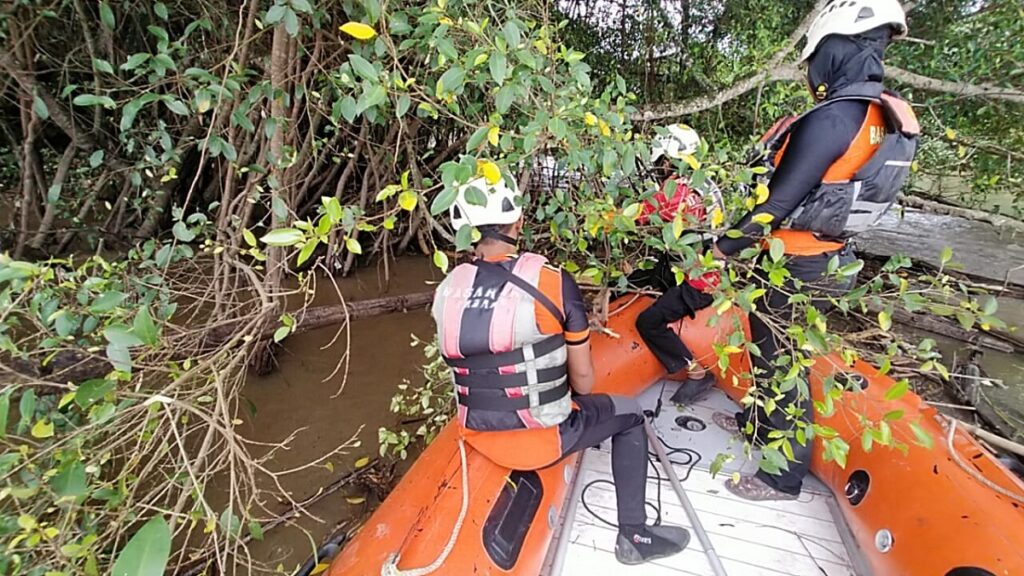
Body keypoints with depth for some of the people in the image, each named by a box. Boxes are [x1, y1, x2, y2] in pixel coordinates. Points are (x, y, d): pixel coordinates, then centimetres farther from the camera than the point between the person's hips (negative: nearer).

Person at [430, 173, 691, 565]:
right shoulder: (553, 281, -19)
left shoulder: (446, 291, -7)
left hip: (478, 437, 6)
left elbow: (468, 364, 7)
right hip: (541, 440, -5)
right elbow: (583, 379, -9)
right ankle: (634, 536, 23)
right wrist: (575, 401, 13)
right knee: (629, 416, 19)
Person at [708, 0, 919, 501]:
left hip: (791, 267, -9)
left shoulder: (833, 118, -22)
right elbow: (834, 189, 13)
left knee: (779, 363, 4)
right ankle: (758, 424, 46)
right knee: (770, 349, 24)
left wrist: (726, 245, -11)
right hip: (823, 258, 9)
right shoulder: (882, 116, 8)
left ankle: (784, 477, 21)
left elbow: (780, 200, -24)